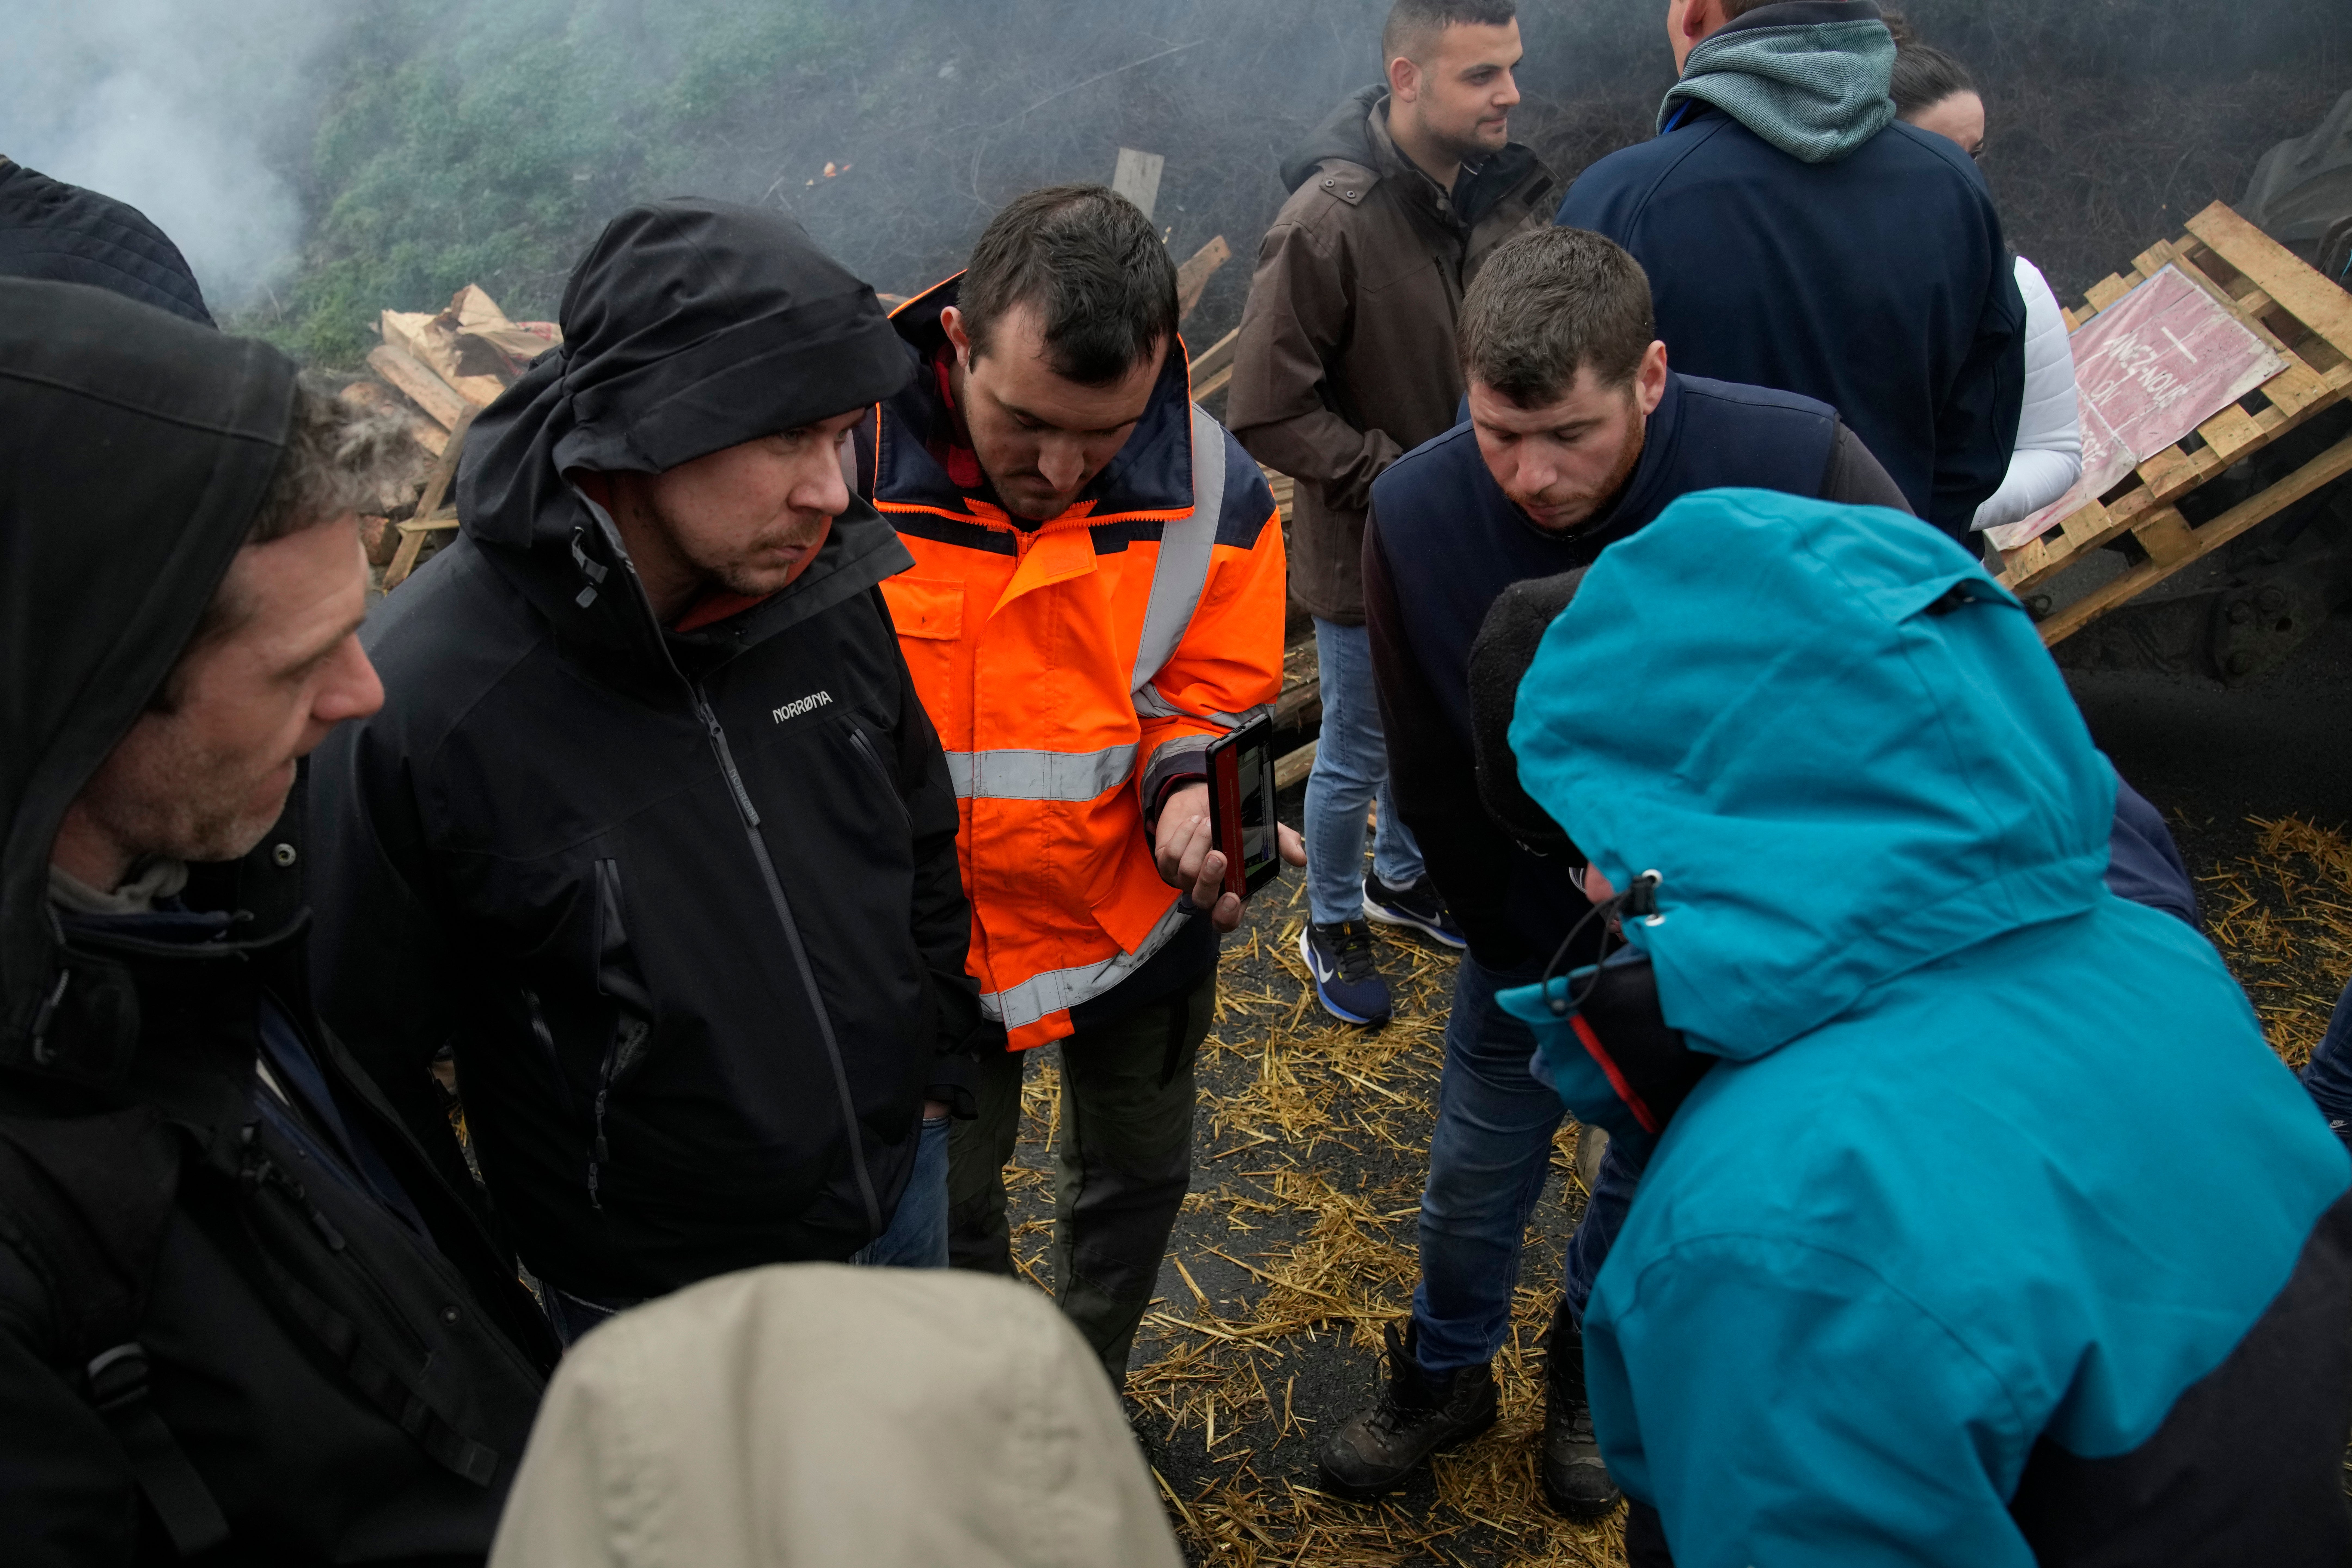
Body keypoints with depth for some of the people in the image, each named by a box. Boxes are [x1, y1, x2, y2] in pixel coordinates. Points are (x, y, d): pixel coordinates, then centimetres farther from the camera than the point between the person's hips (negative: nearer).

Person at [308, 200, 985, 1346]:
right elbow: (366, 1064, -16)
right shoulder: (414, 705, -29)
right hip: (656, 1297, -4)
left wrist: (935, 1069, 11)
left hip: (902, 1189, 5)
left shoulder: (830, 593, -14)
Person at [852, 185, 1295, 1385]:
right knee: (944, 1203, 21)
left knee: (1135, 1175, 24)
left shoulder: (1212, 489, -17)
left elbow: (1214, 698, -6)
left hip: (1136, 915, 2)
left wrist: (1195, 794, -28)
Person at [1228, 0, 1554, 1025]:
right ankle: (1331, 928, 37)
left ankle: (1397, 879, 50)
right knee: (1357, 758, 13)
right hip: (1366, 553, -5)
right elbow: (1268, 413, -21)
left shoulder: (1503, 192, -7)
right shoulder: (1329, 221, -24)